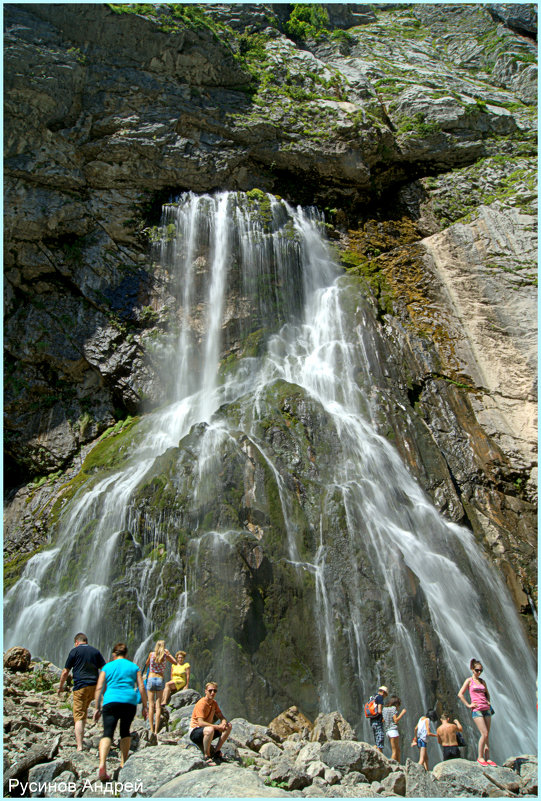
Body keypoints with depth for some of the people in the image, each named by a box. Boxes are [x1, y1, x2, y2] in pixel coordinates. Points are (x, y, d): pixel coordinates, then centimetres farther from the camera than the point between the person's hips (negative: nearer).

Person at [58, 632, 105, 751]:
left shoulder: (75, 651, 1)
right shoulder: (95, 651, 11)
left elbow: (65, 672, 1)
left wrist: (60, 687, 16)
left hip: (80, 687, -4)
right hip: (94, 687, 4)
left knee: (79, 717, -3)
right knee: (84, 711, 25)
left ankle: (79, 747, -12)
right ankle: (79, 739, 33)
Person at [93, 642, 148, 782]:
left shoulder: (107, 667, 15)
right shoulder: (134, 667, 16)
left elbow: (99, 688, 7)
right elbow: (141, 687, 9)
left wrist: (97, 708, 11)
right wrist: (145, 706, 13)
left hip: (111, 701, -1)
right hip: (130, 701, 1)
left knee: (107, 733, -6)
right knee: (125, 731, 21)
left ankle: (102, 765, -27)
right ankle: (123, 763, 23)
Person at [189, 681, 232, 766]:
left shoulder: (214, 703, 6)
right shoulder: (201, 704, -20)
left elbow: (221, 716, 10)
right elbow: (200, 723, -30)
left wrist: (224, 722, -15)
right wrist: (217, 727, -31)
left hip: (206, 731, 8)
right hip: (195, 732, -8)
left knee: (228, 726, -4)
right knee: (209, 729, -40)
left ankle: (217, 752, 0)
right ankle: (207, 756, -21)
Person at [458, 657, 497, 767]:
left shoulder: (482, 681, 13)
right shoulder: (469, 680, -1)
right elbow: (460, 694, -3)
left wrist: (488, 702, 11)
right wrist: (468, 705, -6)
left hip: (486, 709, 5)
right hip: (476, 710, -5)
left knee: (487, 735, 4)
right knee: (484, 734, -11)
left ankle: (488, 758, 11)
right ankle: (480, 757, 2)